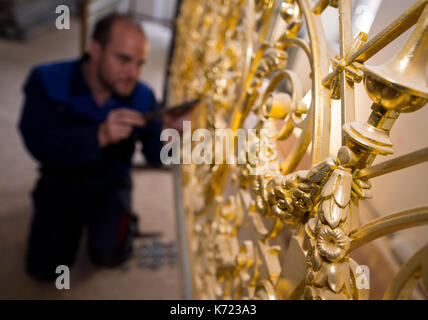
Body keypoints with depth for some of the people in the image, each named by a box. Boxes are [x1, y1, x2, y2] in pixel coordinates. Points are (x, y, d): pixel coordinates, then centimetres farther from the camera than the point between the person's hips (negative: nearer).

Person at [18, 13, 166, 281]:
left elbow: (155, 156, -14)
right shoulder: (47, 81, -17)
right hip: (61, 181, 0)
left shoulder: (142, 96, -13)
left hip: (111, 183, 0)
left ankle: (121, 220, 17)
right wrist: (100, 135, -46)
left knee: (108, 253, -17)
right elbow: (40, 144, -30)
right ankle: (77, 219, 22)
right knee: (45, 268, -6)